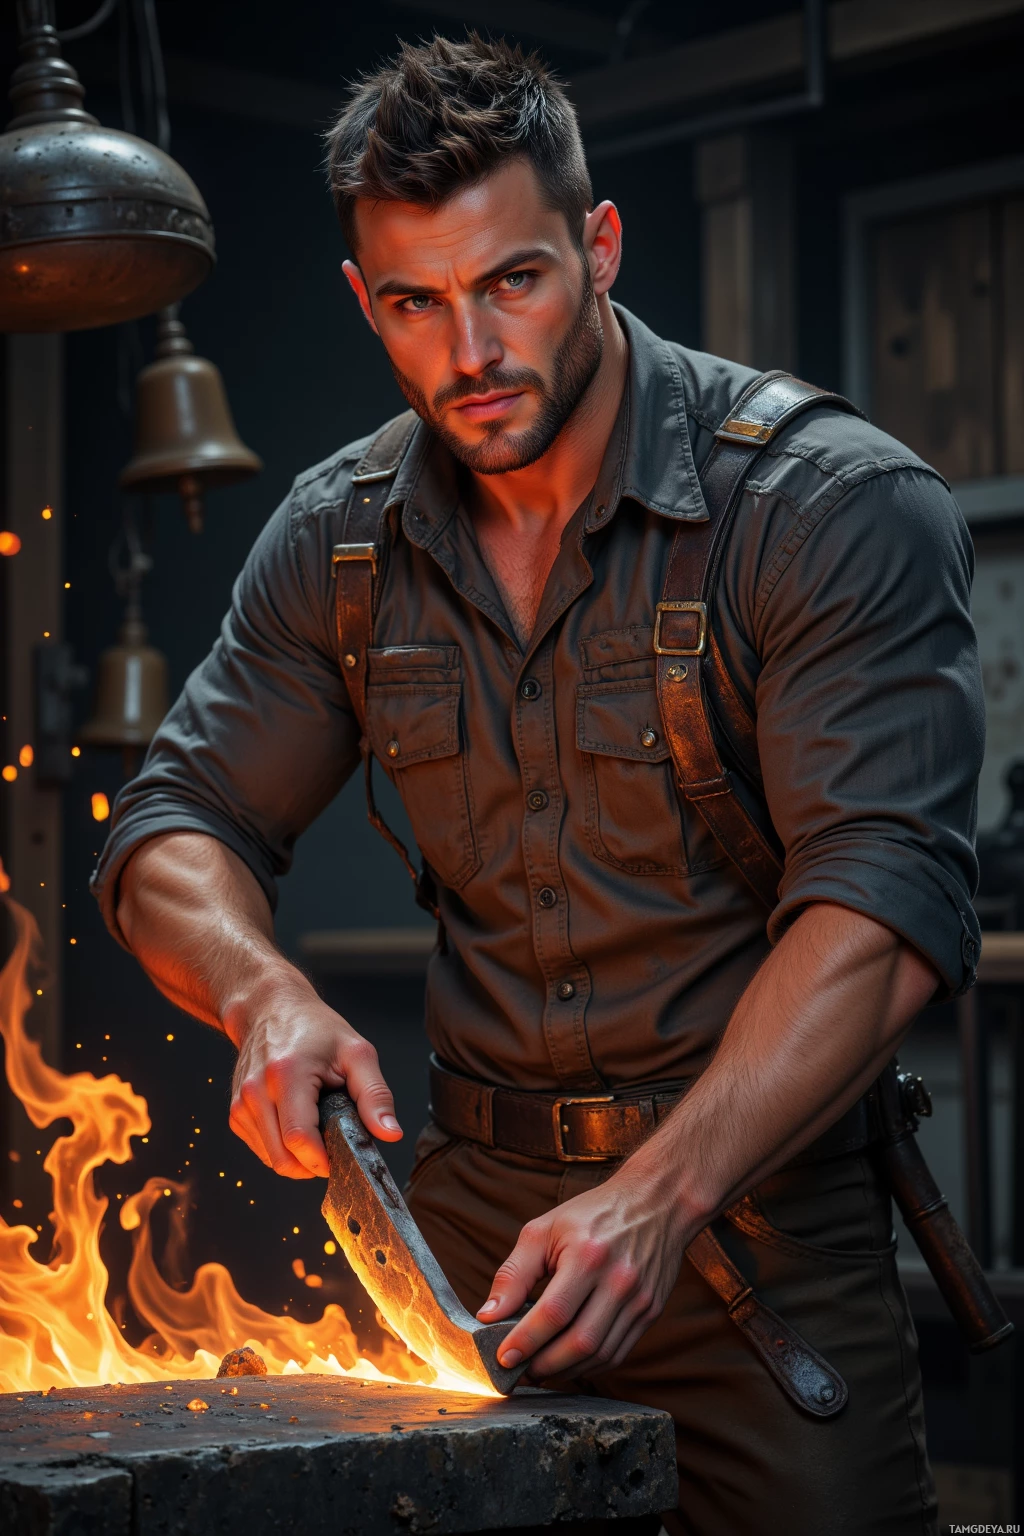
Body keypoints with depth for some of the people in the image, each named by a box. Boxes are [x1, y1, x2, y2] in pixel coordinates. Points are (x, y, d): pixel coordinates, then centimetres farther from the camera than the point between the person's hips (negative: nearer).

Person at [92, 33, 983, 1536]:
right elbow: (179, 829, 8)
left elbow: (884, 899, -22)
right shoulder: (341, 540, 4)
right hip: (467, 1209, 4)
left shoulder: (840, 507, -13)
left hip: (760, 1196, -3)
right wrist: (267, 995, -15)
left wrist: (662, 1196, -34)